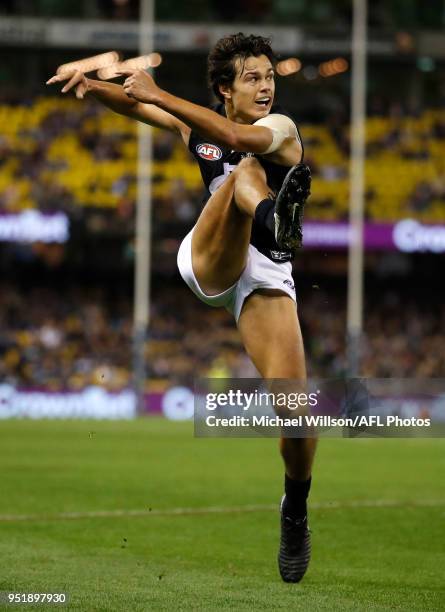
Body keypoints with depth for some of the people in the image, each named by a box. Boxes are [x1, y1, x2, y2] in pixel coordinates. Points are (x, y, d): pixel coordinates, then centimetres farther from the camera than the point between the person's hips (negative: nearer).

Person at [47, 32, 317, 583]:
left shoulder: (281, 128, -2)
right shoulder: (195, 125, 13)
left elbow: (234, 135, -24)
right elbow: (133, 104, 13)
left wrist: (158, 95, -29)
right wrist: (92, 85, -10)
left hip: (265, 278, -1)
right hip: (207, 263, 1)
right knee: (246, 172, -27)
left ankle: (295, 510, 10)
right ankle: (271, 220, -66)